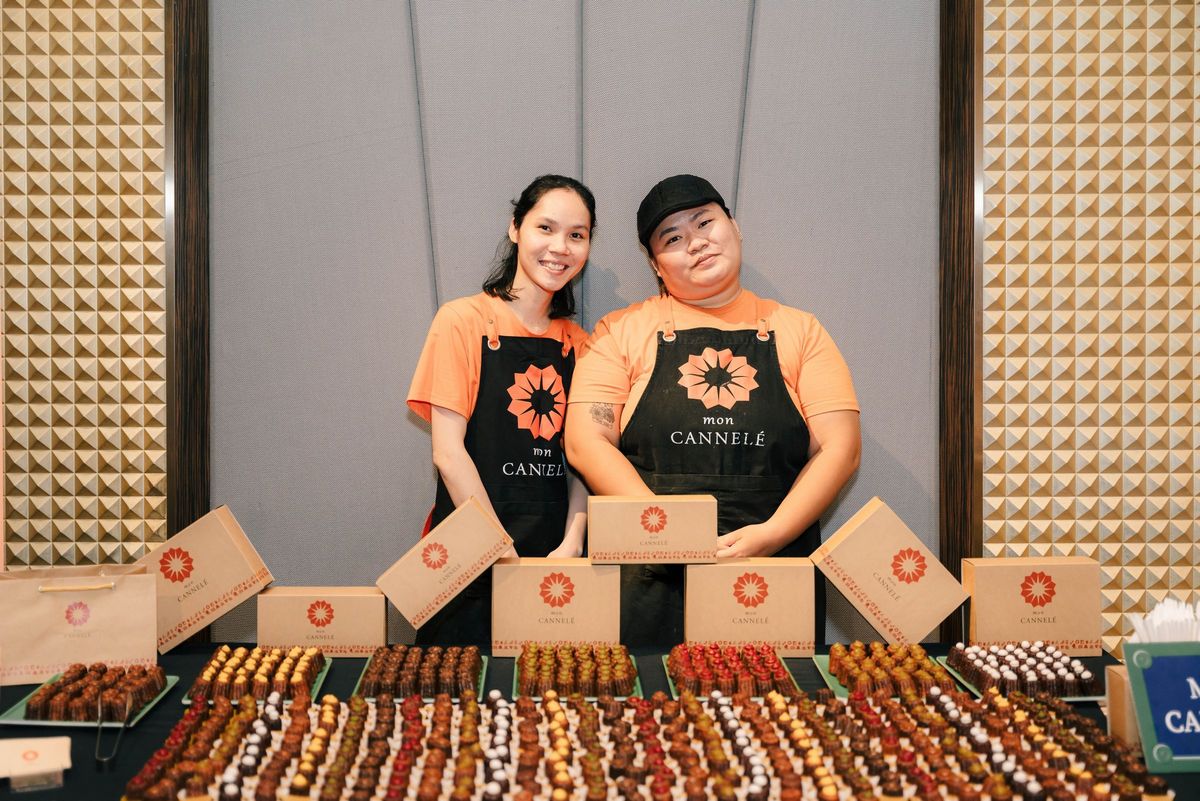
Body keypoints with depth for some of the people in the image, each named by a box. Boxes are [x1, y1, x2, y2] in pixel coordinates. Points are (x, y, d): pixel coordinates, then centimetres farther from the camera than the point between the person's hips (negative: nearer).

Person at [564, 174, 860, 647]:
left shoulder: (798, 331, 11)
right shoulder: (622, 331, 8)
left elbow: (839, 448, 3)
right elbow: (586, 443, -2)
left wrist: (772, 534, -13)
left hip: (776, 576, 1)